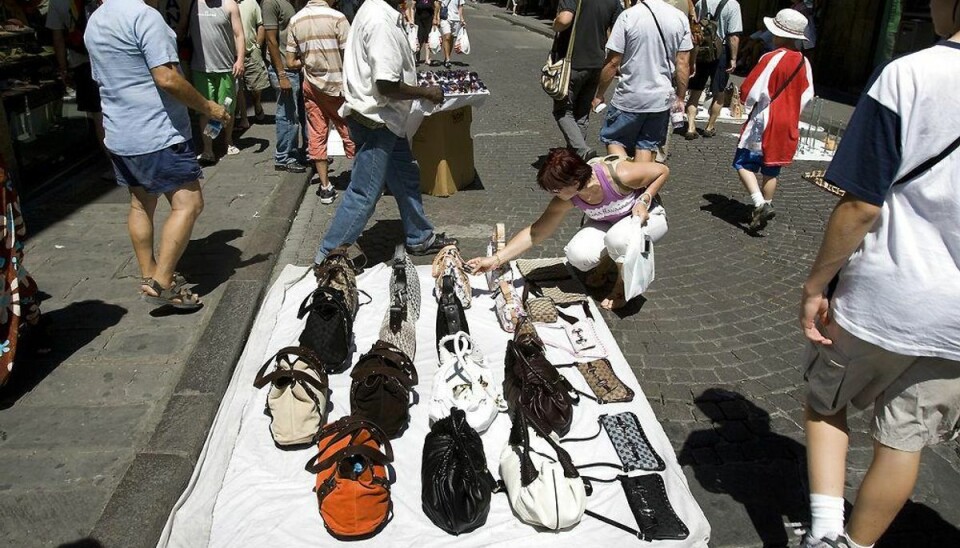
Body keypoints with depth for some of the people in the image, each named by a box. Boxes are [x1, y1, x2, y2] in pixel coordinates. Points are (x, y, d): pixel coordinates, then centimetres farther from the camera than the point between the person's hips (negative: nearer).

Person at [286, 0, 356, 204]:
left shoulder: (295, 20, 1)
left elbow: (291, 62, 4)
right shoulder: (336, 17, -14)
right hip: (337, 86, -4)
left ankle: (325, 187, 12)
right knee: (350, 132, 8)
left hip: (311, 85, 4)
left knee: (317, 135, 9)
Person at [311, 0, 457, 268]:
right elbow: (387, 86, -28)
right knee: (364, 194, -1)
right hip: (375, 121, -10)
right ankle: (328, 258, 11)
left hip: (384, 118, 10)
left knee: (406, 177, 22)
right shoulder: (382, 23, -25)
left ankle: (420, 238, 38)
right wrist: (426, 93, -14)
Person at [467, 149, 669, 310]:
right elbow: (535, 233, -17)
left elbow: (662, 170, -20)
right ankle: (611, 258, 11)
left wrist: (644, 201, -31)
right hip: (608, 223, 4)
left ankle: (624, 285, -7)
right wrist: (496, 260, -22)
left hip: (647, 216, -4)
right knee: (578, 255, -24)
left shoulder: (618, 176, -37)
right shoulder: (565, 200, -23)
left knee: (618, 237, -38)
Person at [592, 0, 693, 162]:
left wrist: (599, 94, 1)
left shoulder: (628, 16, -13)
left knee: (613, 139, 13)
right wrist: (680, 97, 12)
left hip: (629, 97, -3)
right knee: (647, 146, 15)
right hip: (662, 99, 4)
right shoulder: (680, 18, -2)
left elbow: (613, 62, -10)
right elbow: (683, 63, 2)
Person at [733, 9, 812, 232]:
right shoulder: (804, 62, 2)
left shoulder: (772, 58, -16)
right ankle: (766, 207, 20)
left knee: (744, 163, 0)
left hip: (764, 123, -6)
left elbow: (750, 93, -17)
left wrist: (745, 99, 3)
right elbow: (807, 96, 8)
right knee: (771, 170, 14)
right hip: (788, 127, 6)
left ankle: (761, 204, -16)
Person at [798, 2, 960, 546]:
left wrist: (816, 284, -6)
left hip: (882, 299, -3)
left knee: (825, 402, 21)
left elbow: (862, 205, -18)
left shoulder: (908, 76, -17)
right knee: (905, 440, 18)